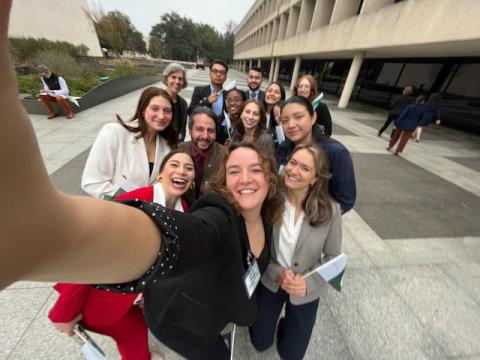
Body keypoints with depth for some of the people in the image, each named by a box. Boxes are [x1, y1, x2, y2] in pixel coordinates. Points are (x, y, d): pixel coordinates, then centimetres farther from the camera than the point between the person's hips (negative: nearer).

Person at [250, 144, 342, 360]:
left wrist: (307, 283, -21)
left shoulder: (331, 211, -22)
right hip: (270, 281, 1)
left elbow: (333, 257, -9)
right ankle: (273, 318, 52)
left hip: (306, 291, 0)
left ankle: (288, 324, 52)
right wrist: (277, 273, -23)